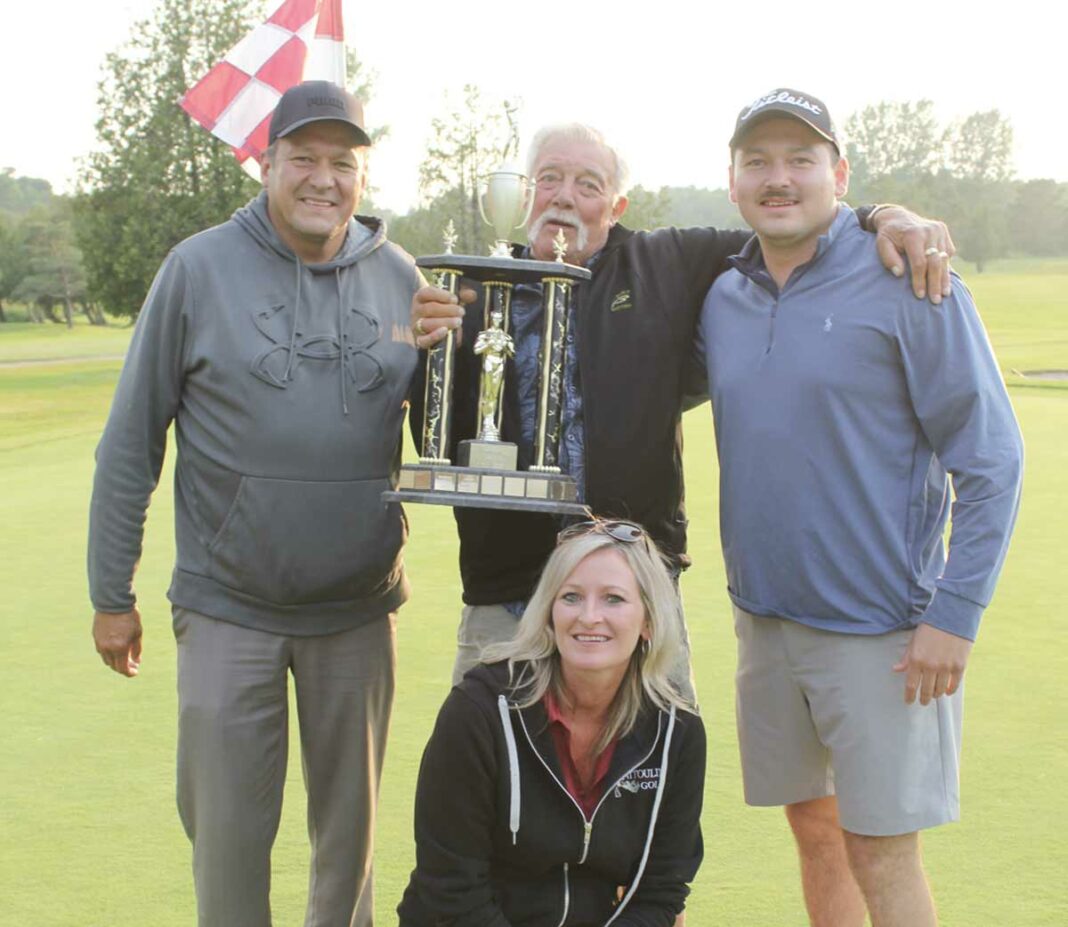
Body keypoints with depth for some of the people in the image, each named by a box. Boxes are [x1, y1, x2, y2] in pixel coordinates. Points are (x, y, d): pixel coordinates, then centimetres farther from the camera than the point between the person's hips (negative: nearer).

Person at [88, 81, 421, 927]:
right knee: (228, 831, 4)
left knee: (350, 825, 16)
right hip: (229, 609, -2)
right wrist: (111, 594, -2)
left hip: (359, 606, 3)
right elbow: (131, 440, -3)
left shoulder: (398, 277, 1)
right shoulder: (199, 268, -6)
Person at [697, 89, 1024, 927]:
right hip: (765, 618, 5)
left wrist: (956, 614, -14)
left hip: (882, 628, -5)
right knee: (815, 827, 15)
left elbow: (991, 457, -10)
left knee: (881, 853, -1)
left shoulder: (908, 283, -10)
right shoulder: (723, 300, 6)